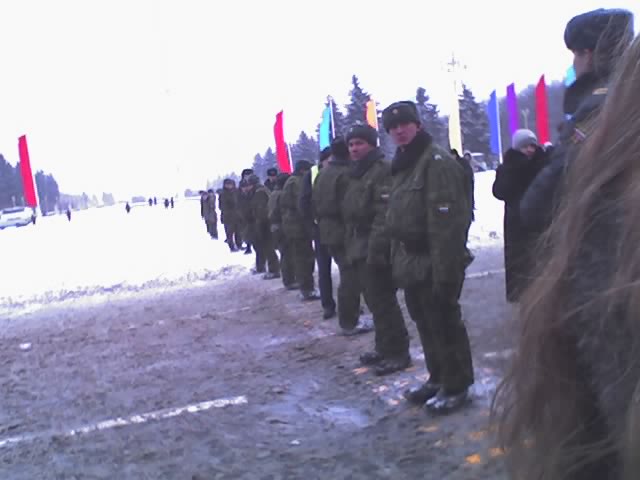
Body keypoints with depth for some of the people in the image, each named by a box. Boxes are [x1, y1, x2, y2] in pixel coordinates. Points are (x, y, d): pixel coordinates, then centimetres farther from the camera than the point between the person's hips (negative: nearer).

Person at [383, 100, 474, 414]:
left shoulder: (437, 162, -15)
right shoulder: (403, 164, 16)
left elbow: (446, 223, -22)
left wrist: (443, 271, -25)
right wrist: (397, 261, 16)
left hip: (433, 262, -9)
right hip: (412, 261, 9)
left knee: (445, 323, 0)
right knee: (426, 323, 17)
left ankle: (456, 386, 13)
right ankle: (438, 378, 31)